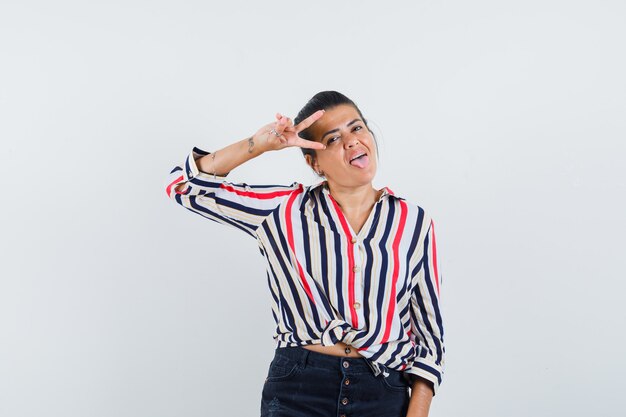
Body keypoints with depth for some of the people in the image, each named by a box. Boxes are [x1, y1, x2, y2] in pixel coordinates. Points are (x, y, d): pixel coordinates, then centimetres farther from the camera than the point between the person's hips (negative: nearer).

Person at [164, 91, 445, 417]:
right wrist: (260, 144, -11)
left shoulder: (413, 223, 1)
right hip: (296, 391, -1)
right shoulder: (286, 210, 0)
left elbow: (429, 332, 3)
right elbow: (185, 185, -2)